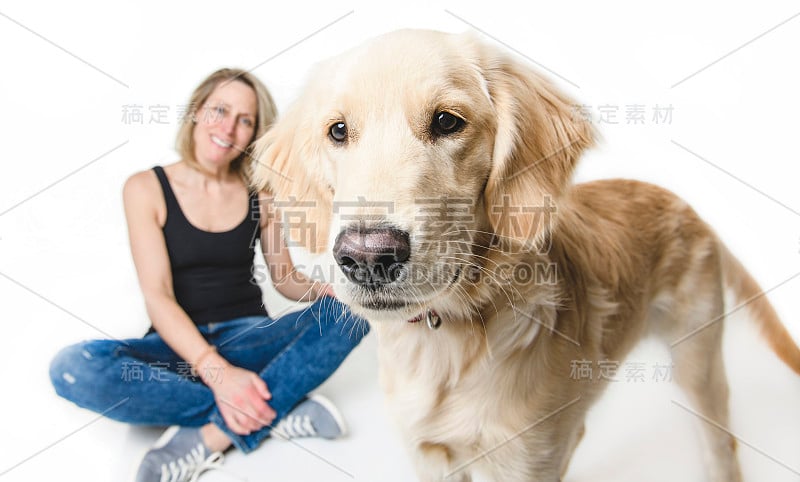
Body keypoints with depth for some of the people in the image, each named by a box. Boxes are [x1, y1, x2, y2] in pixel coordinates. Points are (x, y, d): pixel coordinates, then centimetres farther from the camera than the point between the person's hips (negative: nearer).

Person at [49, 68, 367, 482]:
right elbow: (157, 296, -11)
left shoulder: (260, 193, 6)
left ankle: (208, 437, -28)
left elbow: (285, 278, 12)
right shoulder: (146, 188, -2)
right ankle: (278, 412, -26)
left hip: (249, 340, 2)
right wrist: (216, 371, -26)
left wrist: (328, 289, -13)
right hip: (179, 348, -1)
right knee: (73, 368, -31)